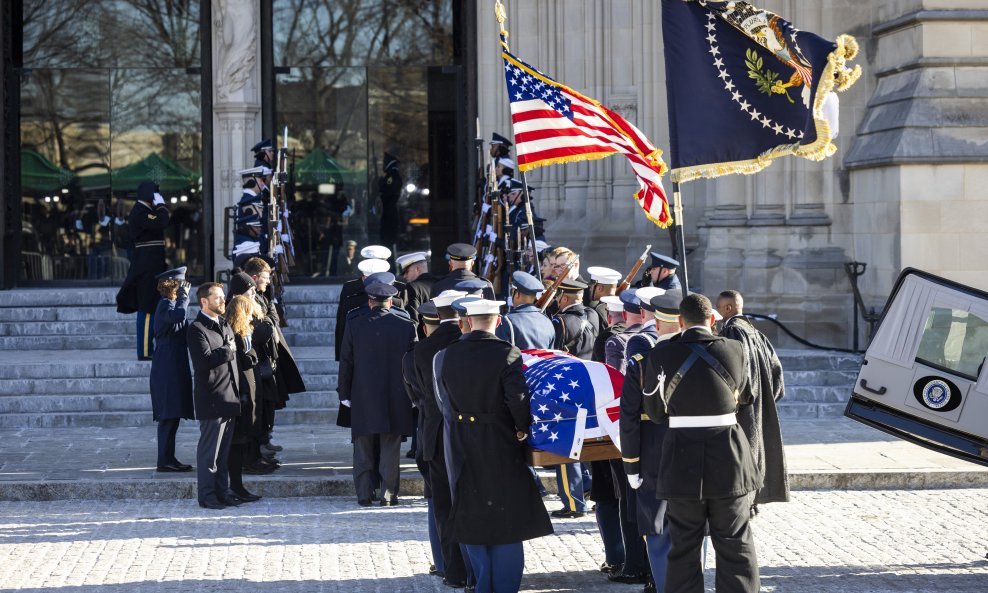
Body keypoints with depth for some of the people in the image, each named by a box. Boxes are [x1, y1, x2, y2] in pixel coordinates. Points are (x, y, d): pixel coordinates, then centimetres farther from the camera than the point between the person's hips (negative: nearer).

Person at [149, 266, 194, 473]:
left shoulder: (170, 304, 19)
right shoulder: (165, 305, -12)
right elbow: (179, 315, -34)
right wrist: (184, 296, -22)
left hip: (175, 366, 10)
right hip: (167, 368, -10)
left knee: (172, 415, 11)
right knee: (169, 416, -10)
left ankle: (168, 459, 15)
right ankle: (165, 461, -8)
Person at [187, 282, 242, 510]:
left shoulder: (224, 325, 17)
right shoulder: (197, 329, -11)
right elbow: (205, 360, -23)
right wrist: (228, 350, -12)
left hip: (229, 397, 8)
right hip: (212, 400, -8)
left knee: (224, 450, 12)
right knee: (209, 449, -3)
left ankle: (222, 491, 19)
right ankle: (207, 495, 1)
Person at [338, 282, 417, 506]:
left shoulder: (354, 326, -4)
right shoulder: (406, 326, -4)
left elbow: (346, 362, -1)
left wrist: (345, 394, 7)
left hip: (363, 397, 0)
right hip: (395, 399, 0)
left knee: (363, 448, 10)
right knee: (390, 448, 6)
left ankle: (364, 494, 9)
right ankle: (388, 494, 5)